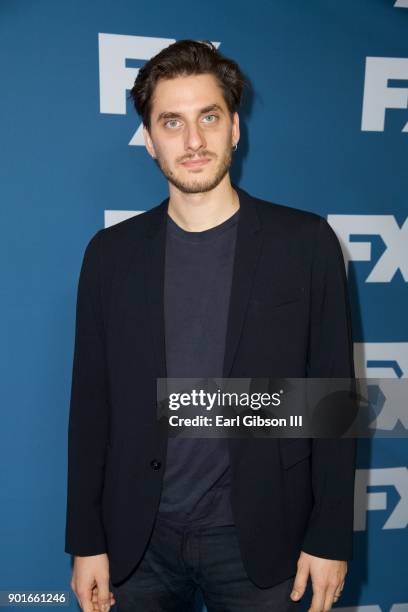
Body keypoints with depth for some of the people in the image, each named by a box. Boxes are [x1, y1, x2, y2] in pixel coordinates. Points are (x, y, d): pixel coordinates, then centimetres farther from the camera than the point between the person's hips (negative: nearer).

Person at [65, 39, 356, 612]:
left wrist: (332, 537, -4)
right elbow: (92, 404, 0)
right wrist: (86, 540, 2)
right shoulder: (111, 252, -2)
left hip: (259, 539, -1)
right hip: (139, 539, 2)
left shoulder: (306, 243, -8)